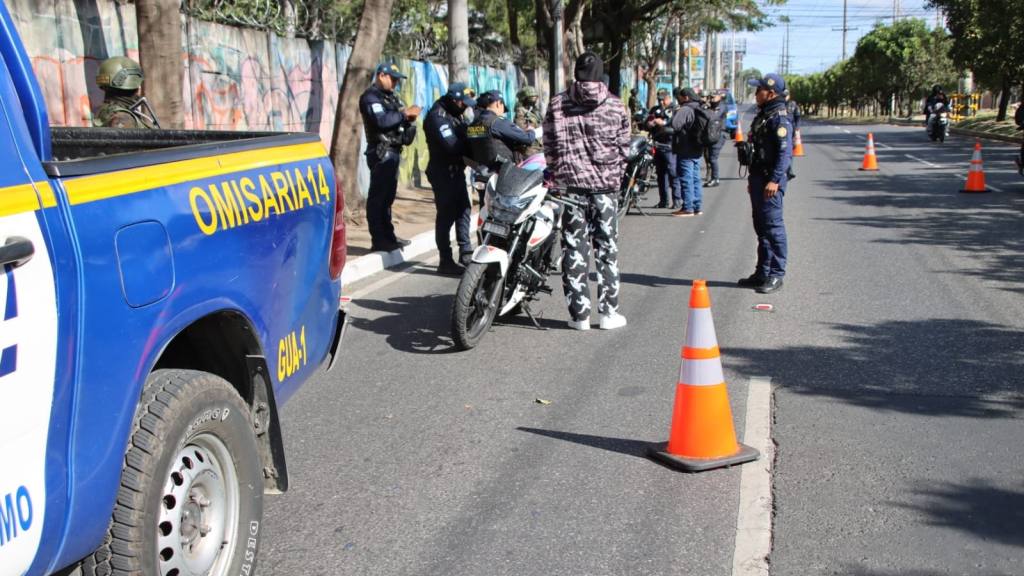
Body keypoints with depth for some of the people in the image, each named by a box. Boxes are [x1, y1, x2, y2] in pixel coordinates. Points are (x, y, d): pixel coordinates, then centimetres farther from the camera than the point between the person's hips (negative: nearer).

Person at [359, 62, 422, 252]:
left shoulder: (391, 97, 20)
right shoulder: (370, 97, -9)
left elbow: (397, 119, 16)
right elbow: (381, 120, -25)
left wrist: (410, 116, -5)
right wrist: (405, 113, -19)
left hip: (393, 151, 10)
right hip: (381, 152, -10)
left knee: (388, 196, 15)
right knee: (378, 196, -9)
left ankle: (388, 236, 23)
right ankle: (378, 240, -9)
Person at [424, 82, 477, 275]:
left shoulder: (454, 113, 14)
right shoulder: (437, 116, -17)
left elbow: (462, 137, 15)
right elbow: (451, 145, -27)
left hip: (456, 170, 10)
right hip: (443, 172, -10)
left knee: (463, 210, 14)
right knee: (446, 215, -6)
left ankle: (466, 254, 23)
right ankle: (446, 261, -1)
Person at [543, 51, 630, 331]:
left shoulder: (557, 104, 1)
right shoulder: (616, 106, 1)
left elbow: (549, 146, 3)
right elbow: (623, 148, 4)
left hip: (570, 184, 0)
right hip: (605, 185, 0)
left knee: (574, 249, 5)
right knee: (606, 248, 8)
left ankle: (579, 314, 6)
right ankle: (608, 311, 10)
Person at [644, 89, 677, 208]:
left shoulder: (675, 110, -1)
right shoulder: (655, 110, 18)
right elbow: (646, 124, 14)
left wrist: (663, 123, -20)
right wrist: (650, 123, -7)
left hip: (670, 147, -6)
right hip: (658, 146, 6)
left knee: (673, 174, -10)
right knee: (660, 174, 10)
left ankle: (676, 201, -8)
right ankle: (663, 200, 17)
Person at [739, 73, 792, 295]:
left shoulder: (780, 117, -14)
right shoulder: (763, 115, 17)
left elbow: (785, 151, -21)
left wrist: (775, 180, -26)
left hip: (771, 180, -10)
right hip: (759, 178, 10)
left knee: (773, 226, -7)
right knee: (761, 227, 14)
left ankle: (776, 275, -2)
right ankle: (763, 272, 21)